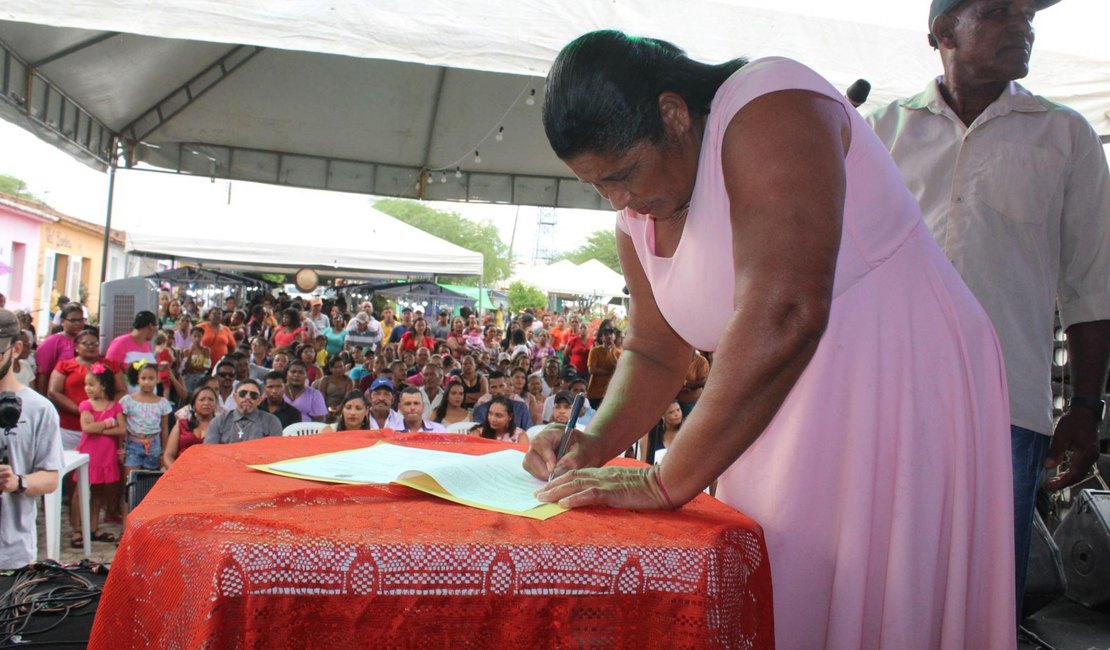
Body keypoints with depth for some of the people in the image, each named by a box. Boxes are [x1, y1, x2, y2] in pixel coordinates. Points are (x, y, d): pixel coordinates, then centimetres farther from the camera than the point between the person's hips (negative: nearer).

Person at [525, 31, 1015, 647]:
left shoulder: (769, 107, -19)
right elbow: (653, 352, 14)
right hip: (779, 413, 8)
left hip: (901, 386, -7)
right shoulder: (638, 214, 6)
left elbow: (783, 316, -30)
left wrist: (666, 482, -26)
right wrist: (595, 444, -5)